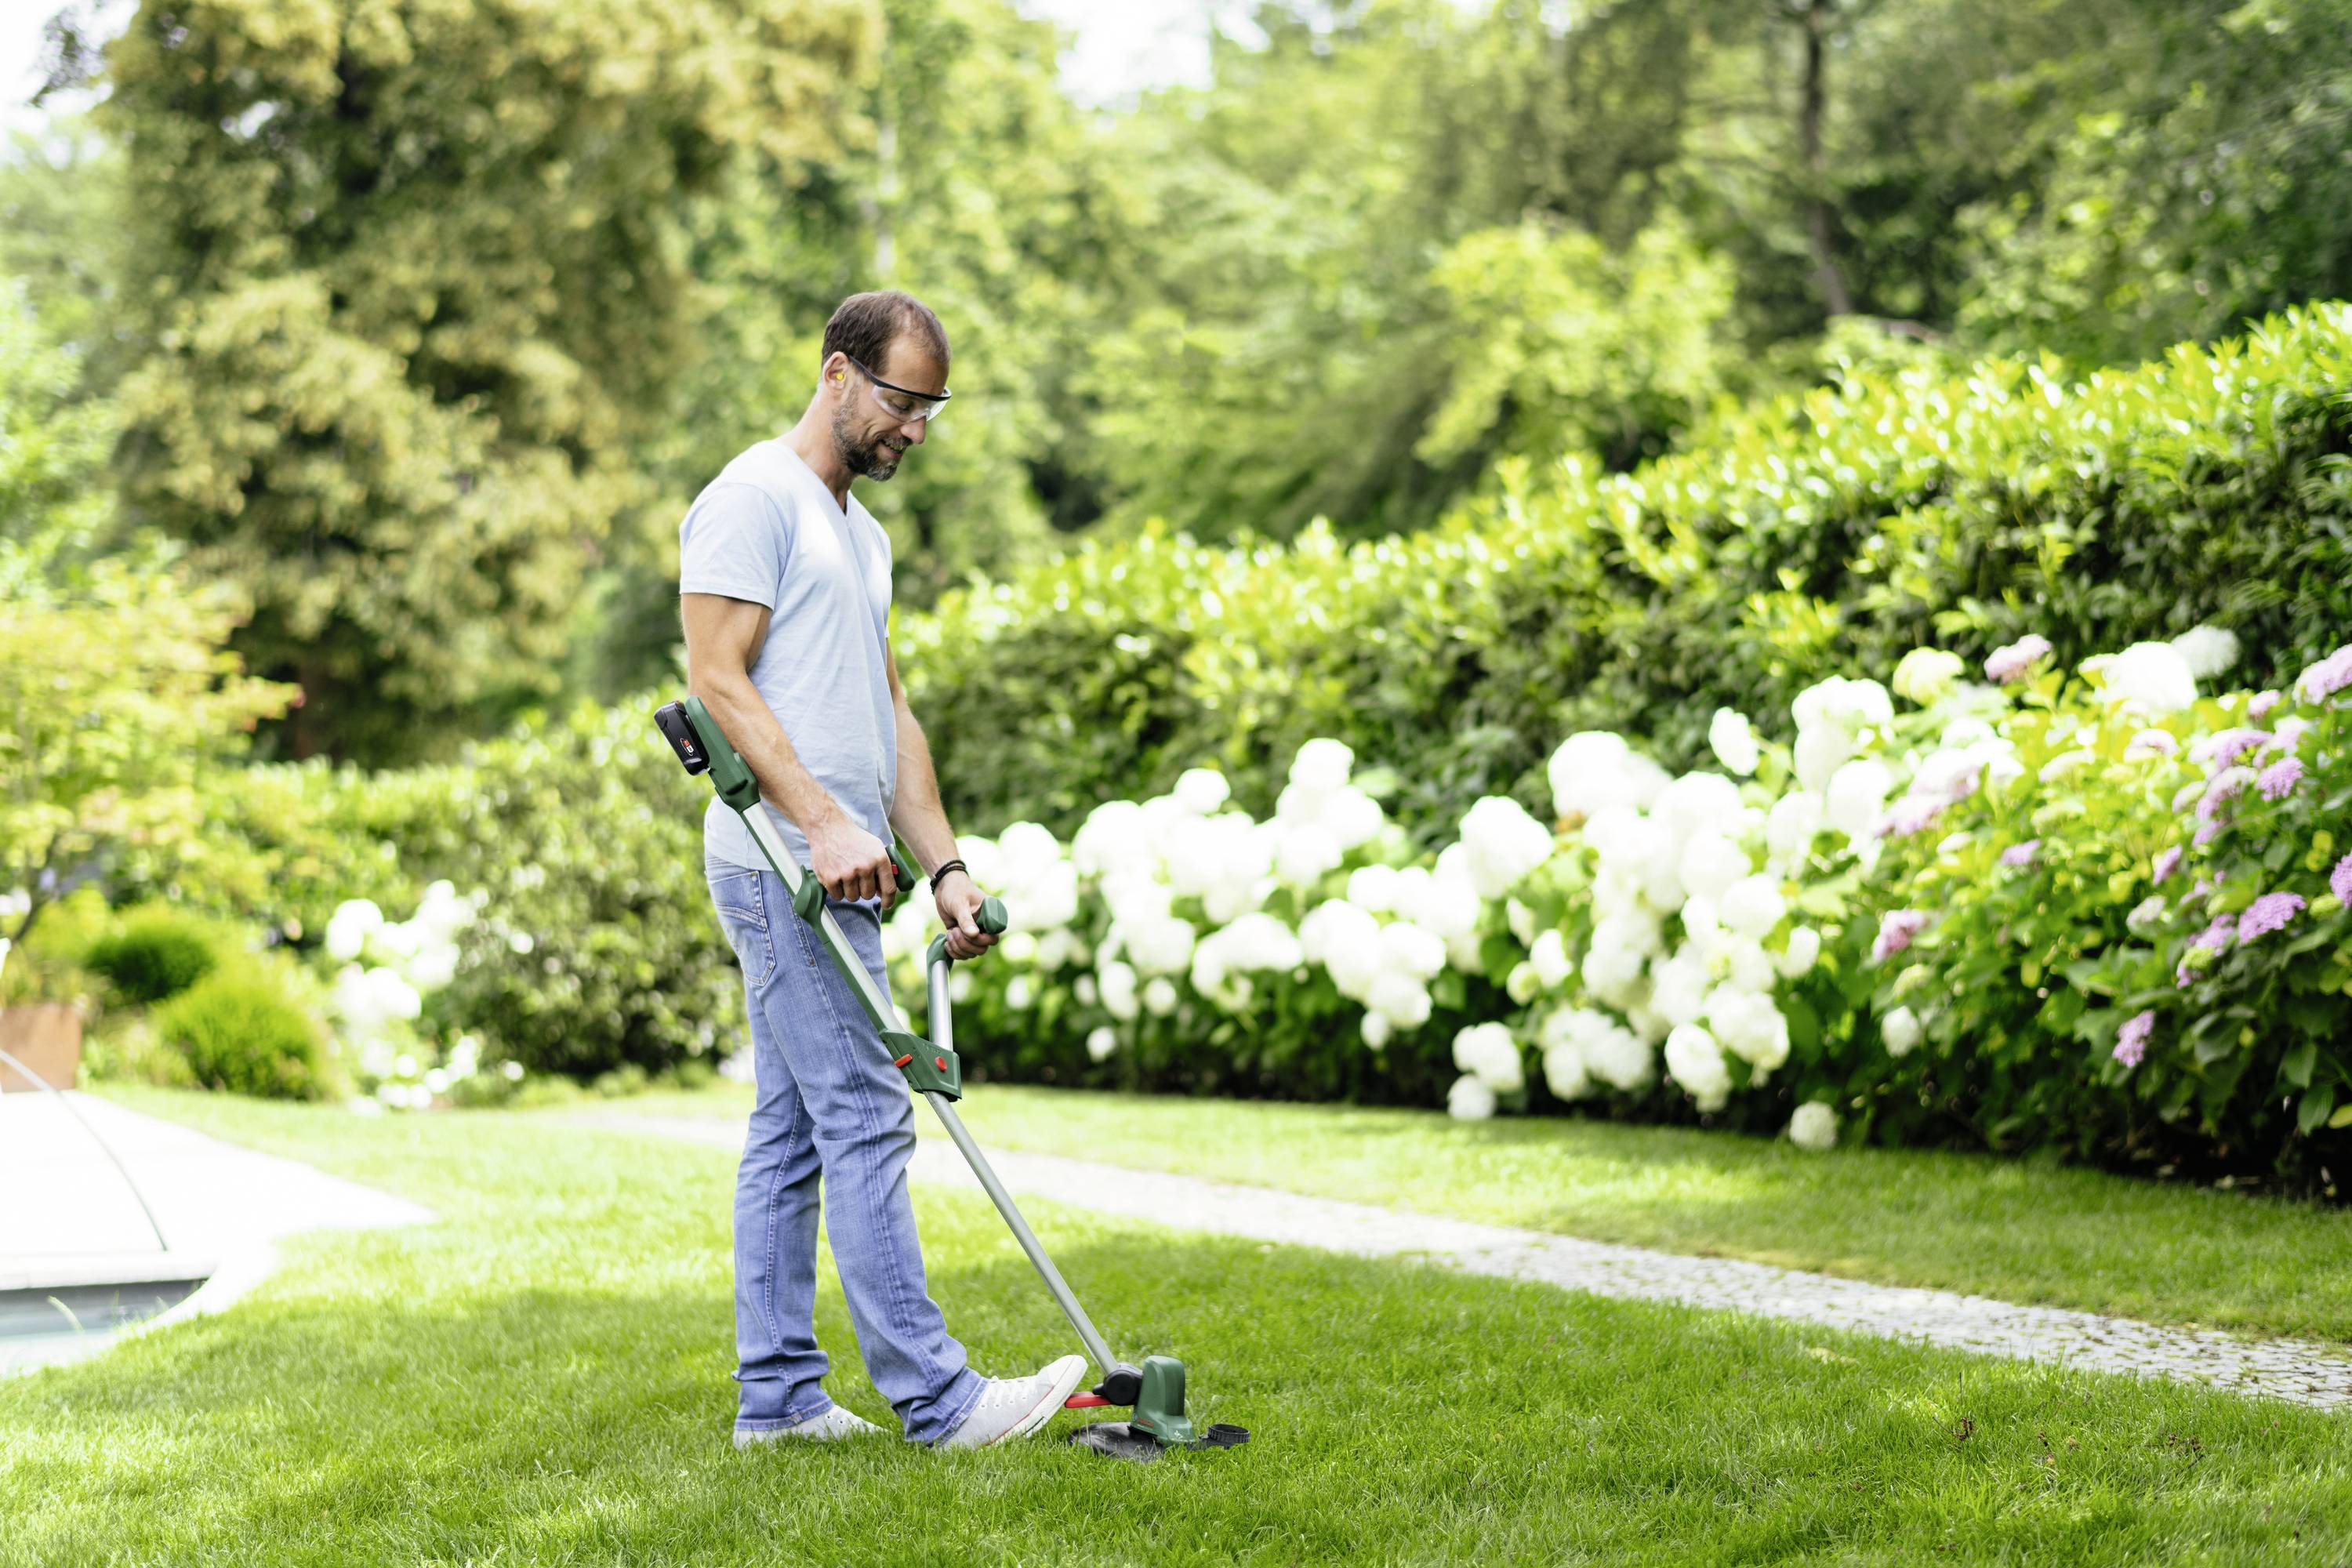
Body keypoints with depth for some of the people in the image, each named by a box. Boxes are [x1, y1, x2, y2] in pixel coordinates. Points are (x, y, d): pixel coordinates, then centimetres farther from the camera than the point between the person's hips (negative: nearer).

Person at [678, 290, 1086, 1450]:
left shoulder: (862, 532, 23)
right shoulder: (755, 498, -8)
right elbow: (718, 682, -16)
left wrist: (942, 864, 14)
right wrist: (824, 821, -23)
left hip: (831, 874, 10)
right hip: (784, 865, -10)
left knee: (793, 1132, 10)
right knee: (865, 1122, -11)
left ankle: (776, 1396, 13)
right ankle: (934, 1398, -11)